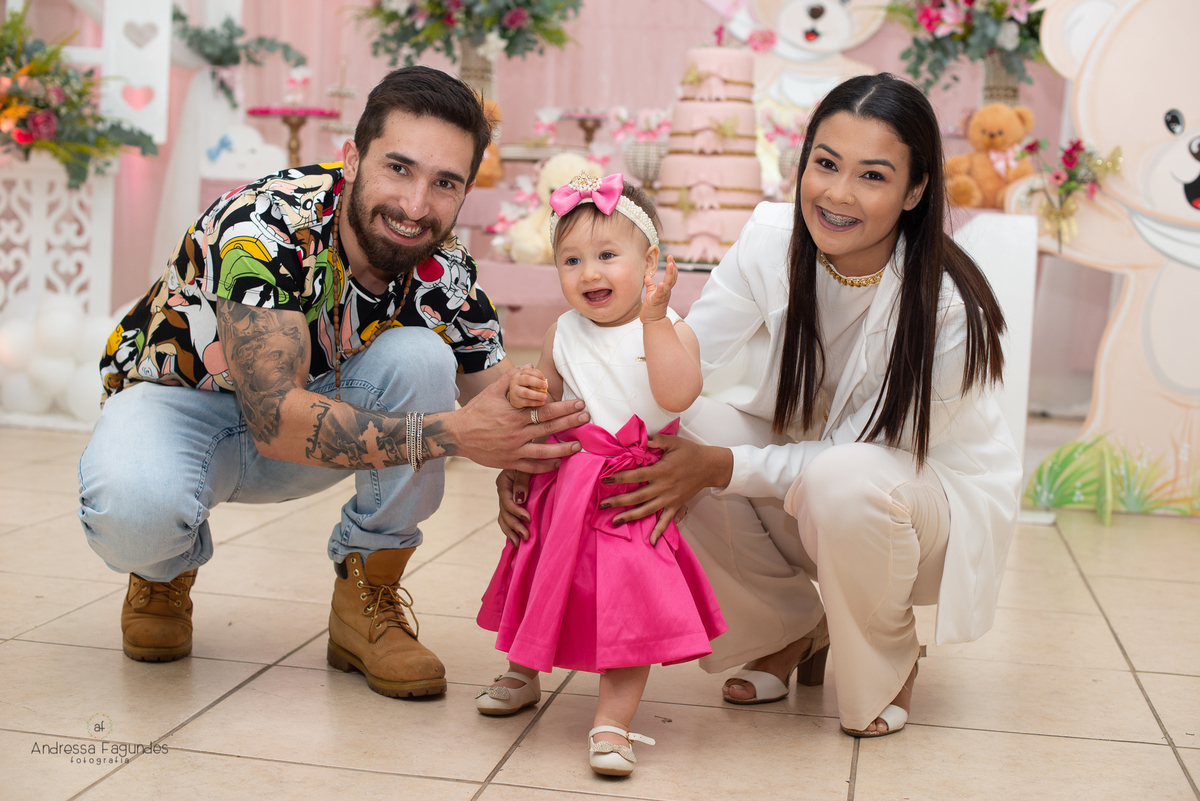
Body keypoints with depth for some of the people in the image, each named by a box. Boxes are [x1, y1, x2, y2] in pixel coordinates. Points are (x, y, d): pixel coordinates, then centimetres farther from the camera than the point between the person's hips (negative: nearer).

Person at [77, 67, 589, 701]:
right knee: (133, 506, -38)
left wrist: (517, 483, -38)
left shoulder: (444, 277, -18)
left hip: (313, 402, 4)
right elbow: (274, 417, -40)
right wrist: (449, 433, -47)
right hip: (181, 398, -4)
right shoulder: (267, 224, -34)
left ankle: (367, 599, -9)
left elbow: (502, 405, -13)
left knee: (420, 358, -26)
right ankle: (165, 568, 3)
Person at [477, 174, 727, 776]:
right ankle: (523, 675, 43)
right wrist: (525, 393, -8)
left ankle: (613, 720, -1)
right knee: (547, 580, 19)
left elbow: (677, 394, -26)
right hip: (561, 488, 5)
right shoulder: (563, 336, 5)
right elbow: (546, 403, 15)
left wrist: (654, 319, -30)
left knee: (632, 601, -9)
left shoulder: (670, 330, -8)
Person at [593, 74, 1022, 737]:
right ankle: (796, 632, 3)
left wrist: (720, 468, -35)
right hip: (807, 471, 5)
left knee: (844, 480, -38)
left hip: (940, 495, -4)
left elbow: (862, 454, -24)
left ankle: (888, 666, -3)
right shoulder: (772, 240, -17)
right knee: (699, 425, -24)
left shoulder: (948, 309, -29)